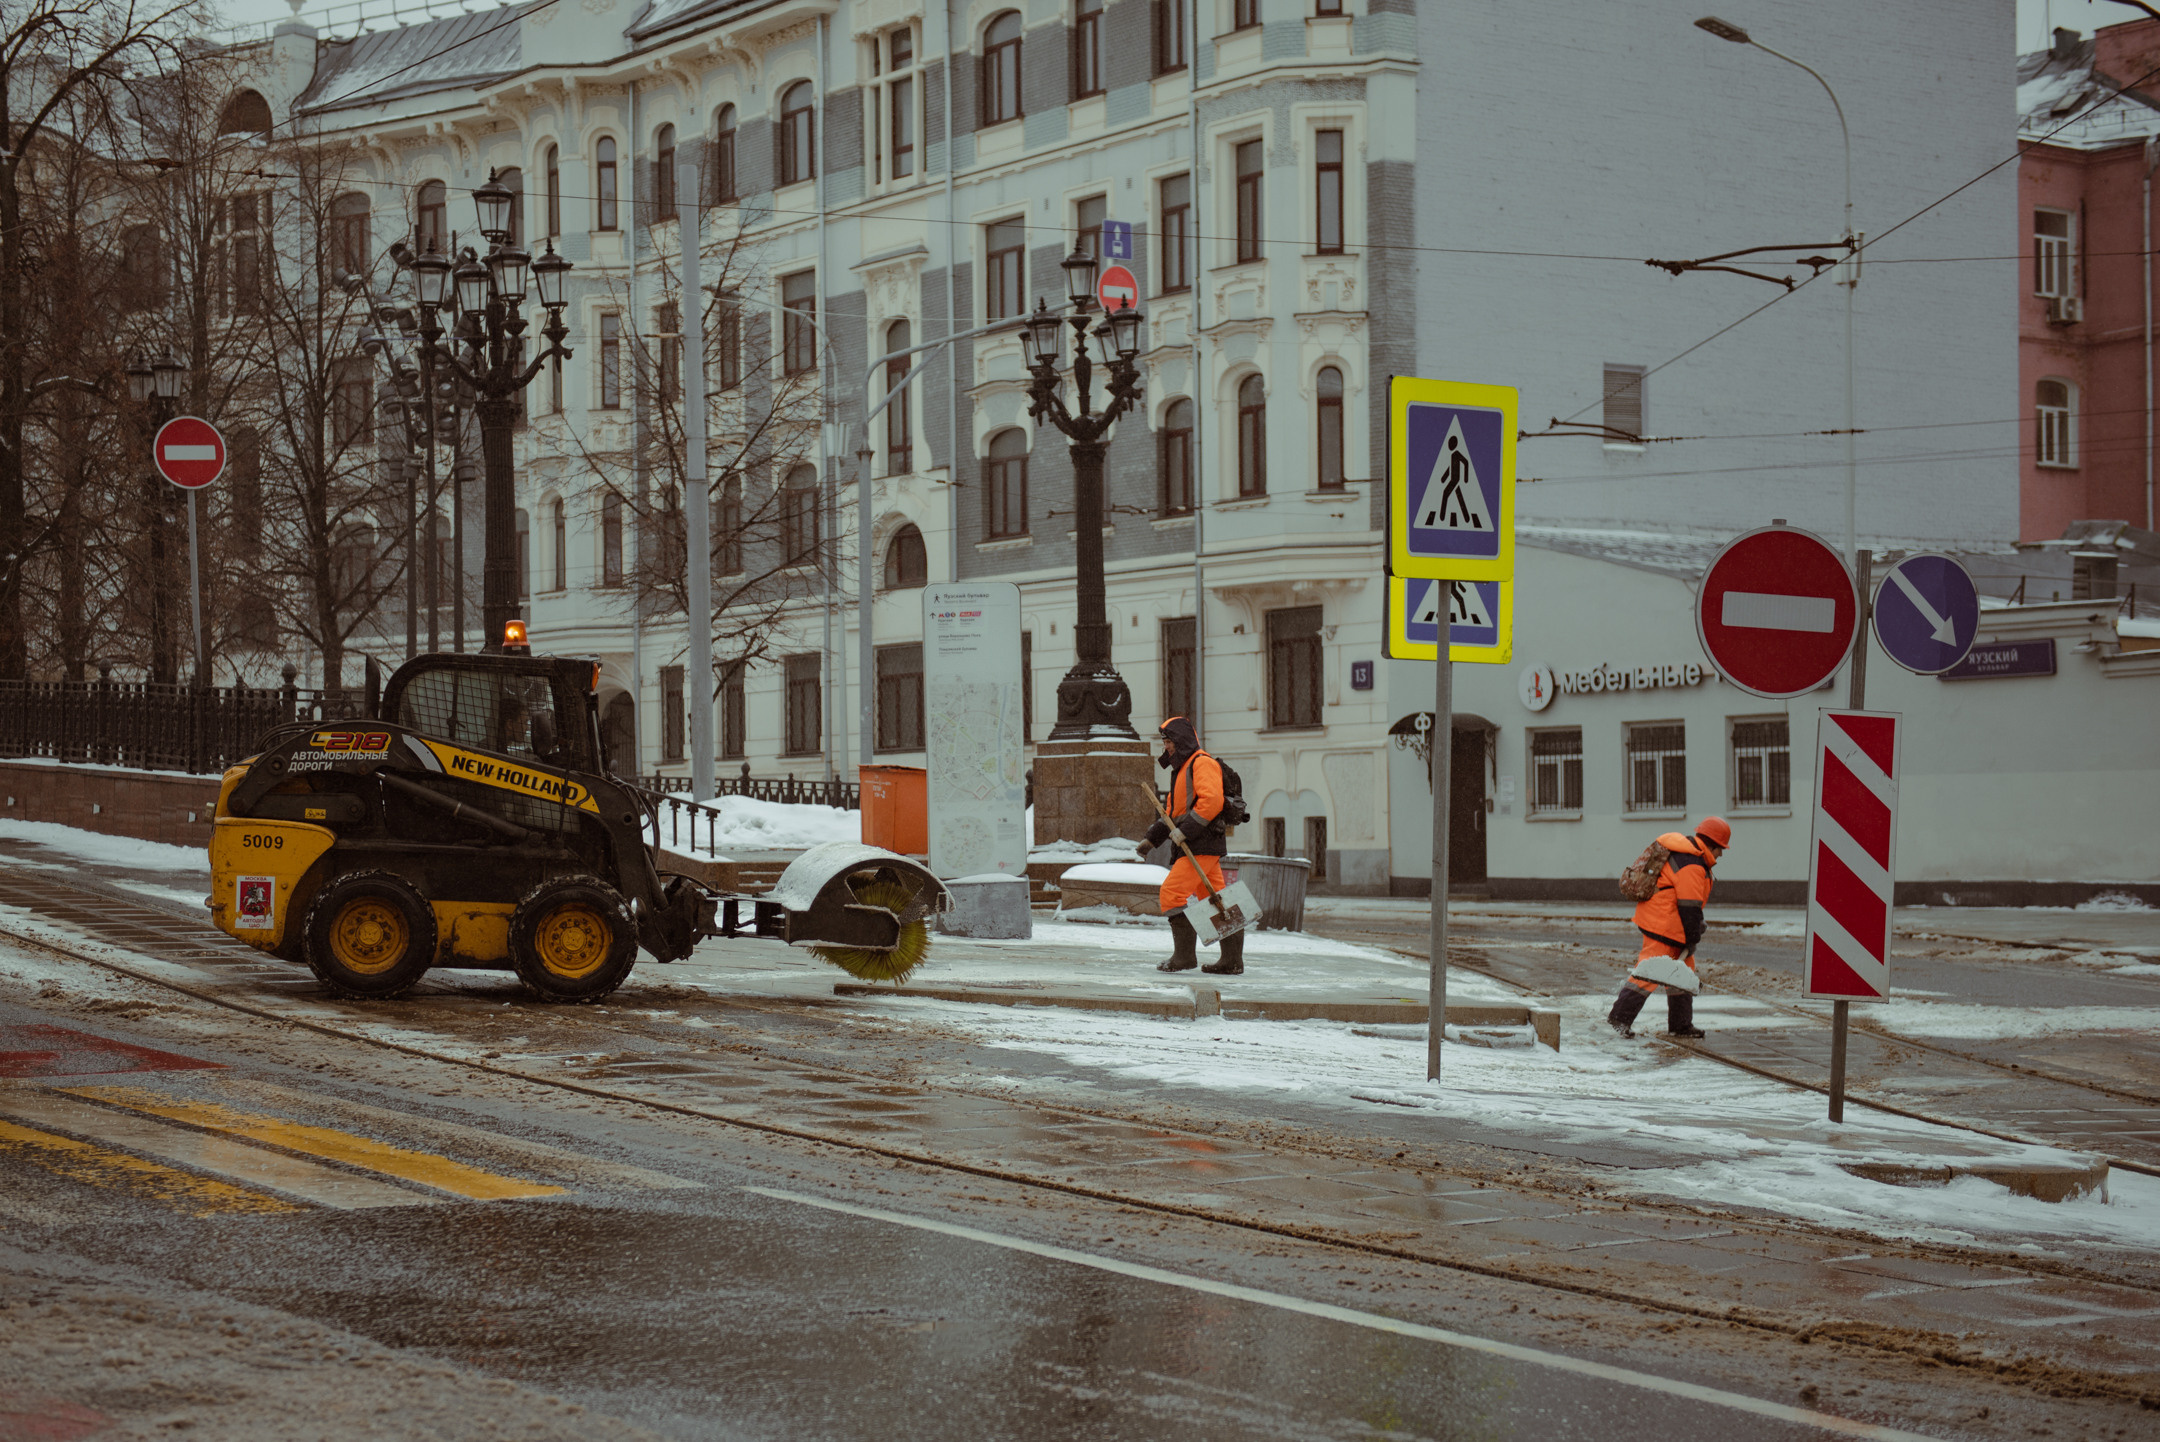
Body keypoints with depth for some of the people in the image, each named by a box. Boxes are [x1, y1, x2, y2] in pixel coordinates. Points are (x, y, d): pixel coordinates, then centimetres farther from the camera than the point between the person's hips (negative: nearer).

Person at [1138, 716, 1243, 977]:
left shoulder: (1202, 763, -8)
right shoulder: (1183, 770, 24)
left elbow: (1211, 800, -22)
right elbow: (1172, 811, 28)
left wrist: (1185, 830, -23)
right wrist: (1152, 839, 19)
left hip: (1203, 843, -10)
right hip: (1197, 845, 10)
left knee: (1172, 893, -14)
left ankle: (1184, 955, -13)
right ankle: (1232, 960, 8)